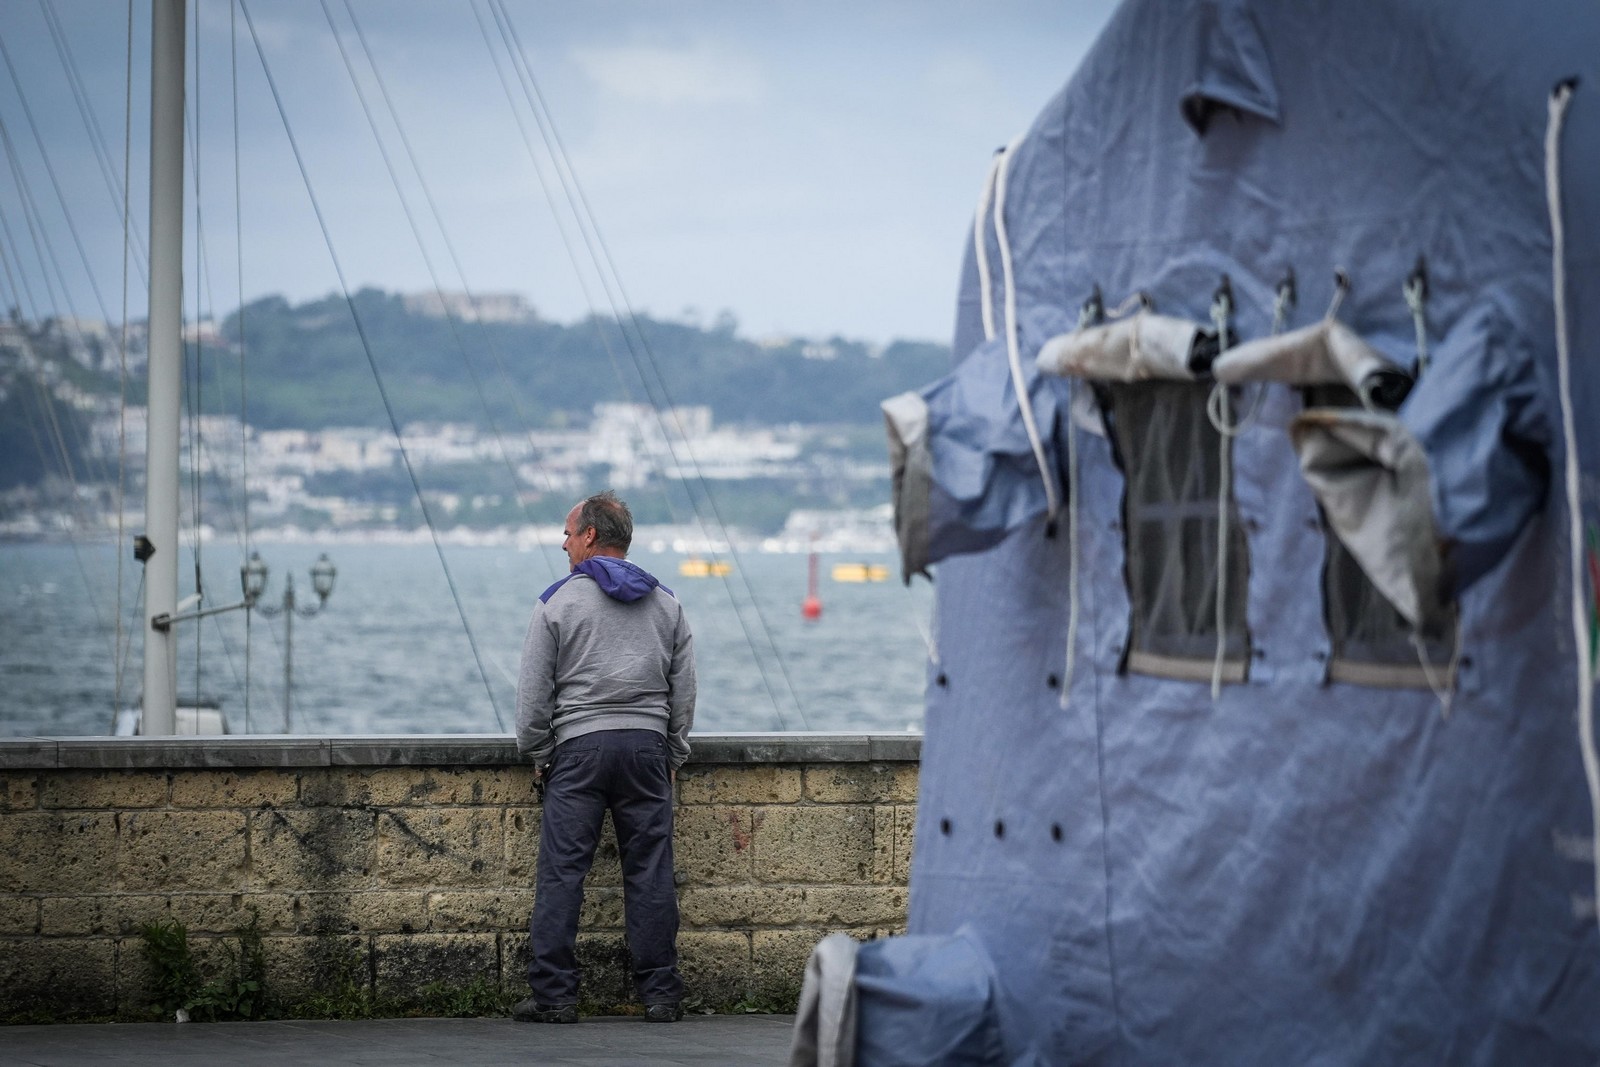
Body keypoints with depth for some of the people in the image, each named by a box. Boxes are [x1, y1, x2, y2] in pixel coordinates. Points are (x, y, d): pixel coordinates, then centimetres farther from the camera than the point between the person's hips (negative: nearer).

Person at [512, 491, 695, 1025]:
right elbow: (684, 691, 13)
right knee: (650, 874, 3)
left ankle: (553, 995, -5)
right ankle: (661, 994, 3)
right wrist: (671, 755, 20)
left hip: (578, 746, -3)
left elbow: (533, 691, -1)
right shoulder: (666, 604, 11)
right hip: (647, 747, 3)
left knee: (561, 872, -2)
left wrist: (538, 755, 9)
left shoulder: (558, 601, -1)